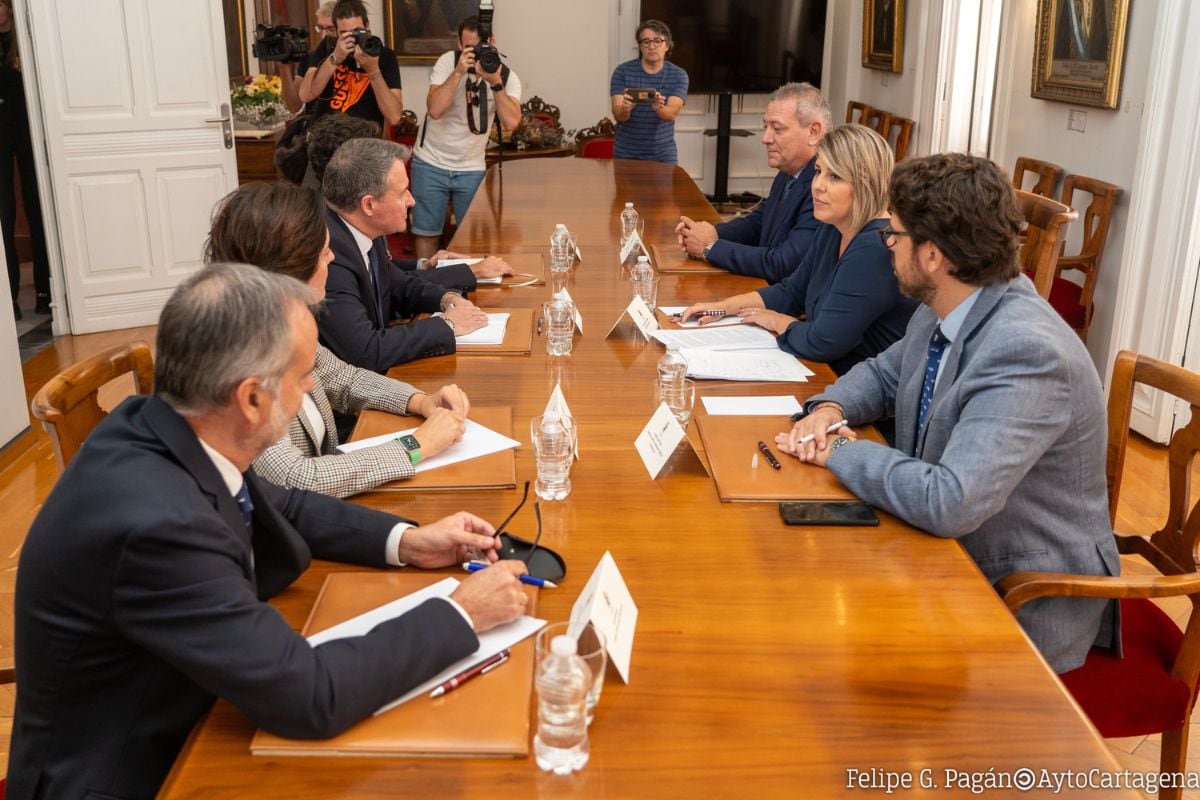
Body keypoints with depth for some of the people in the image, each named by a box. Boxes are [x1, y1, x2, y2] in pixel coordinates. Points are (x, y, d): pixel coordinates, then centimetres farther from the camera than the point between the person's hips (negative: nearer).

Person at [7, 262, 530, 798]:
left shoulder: (161, 425, -9)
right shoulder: (156, 522, -33)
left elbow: (279, 507, 11)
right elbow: (309, 696, -29)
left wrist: (404, 541, 0)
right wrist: (461, 616, -18)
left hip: (176, 723, 7)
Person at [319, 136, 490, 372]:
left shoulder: (369, 234, -1)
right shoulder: (330, 258, -27)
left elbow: (399, 284, 18)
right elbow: (366, 352, -30)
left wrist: (446, 298, -1)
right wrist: (446, 325, -18)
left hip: (372, 374, 8)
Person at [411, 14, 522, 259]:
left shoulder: (508, 77, -7)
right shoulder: (448, 61, -11)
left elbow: (511, 122, -22)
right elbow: (435, 110, -24)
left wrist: (495, 81, -28)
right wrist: (459, 72, -28)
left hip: (471, 168, 1)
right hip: (431, 163, -1)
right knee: (427, 233, 6)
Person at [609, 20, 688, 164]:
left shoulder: (679, 75, -4)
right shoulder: (622, 71, -5)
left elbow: (672, 113, -18)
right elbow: (617, 115, -14)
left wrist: (659, 108, -41)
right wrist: (625, 109, -37)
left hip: (663, 155, 0)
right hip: (626, 154, 0)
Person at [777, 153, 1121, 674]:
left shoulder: (1026, 352, -29)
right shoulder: (940, 313, -2)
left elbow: (950, 503, -37)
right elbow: (883, 374, 17)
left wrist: (840, 451, -22)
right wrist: (830, 409, -5)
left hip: (1023, 606, -7)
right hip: (947, 554, 8)